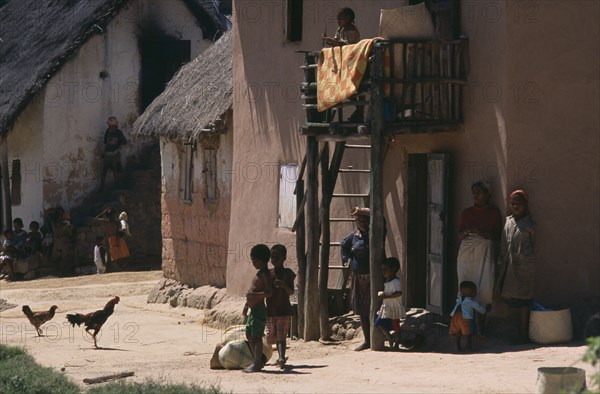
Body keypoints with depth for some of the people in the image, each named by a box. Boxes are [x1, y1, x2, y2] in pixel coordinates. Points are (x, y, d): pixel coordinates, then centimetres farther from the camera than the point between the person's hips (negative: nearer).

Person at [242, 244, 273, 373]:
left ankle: (257, 364, -3)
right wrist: (246, 306, 28)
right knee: (249, 335, 16)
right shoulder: (259, 274, 16)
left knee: (256, 337, -7)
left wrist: (254, 295, -29)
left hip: (259, 310, -11)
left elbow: (269, 292, -26)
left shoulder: (265, 274, -14)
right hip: (253, 310, 11)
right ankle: (258, 361, 23)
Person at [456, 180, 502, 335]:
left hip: (485, 252, -2)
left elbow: (497, 236, 1)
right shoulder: (466, 212, 13)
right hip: (467, 252, 2)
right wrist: (466, 232, -10)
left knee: (483, 290, -9)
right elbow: (459, 236, 12)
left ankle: (481, 326, -3)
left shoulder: (493, 212, 6)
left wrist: (481, 232, -15)